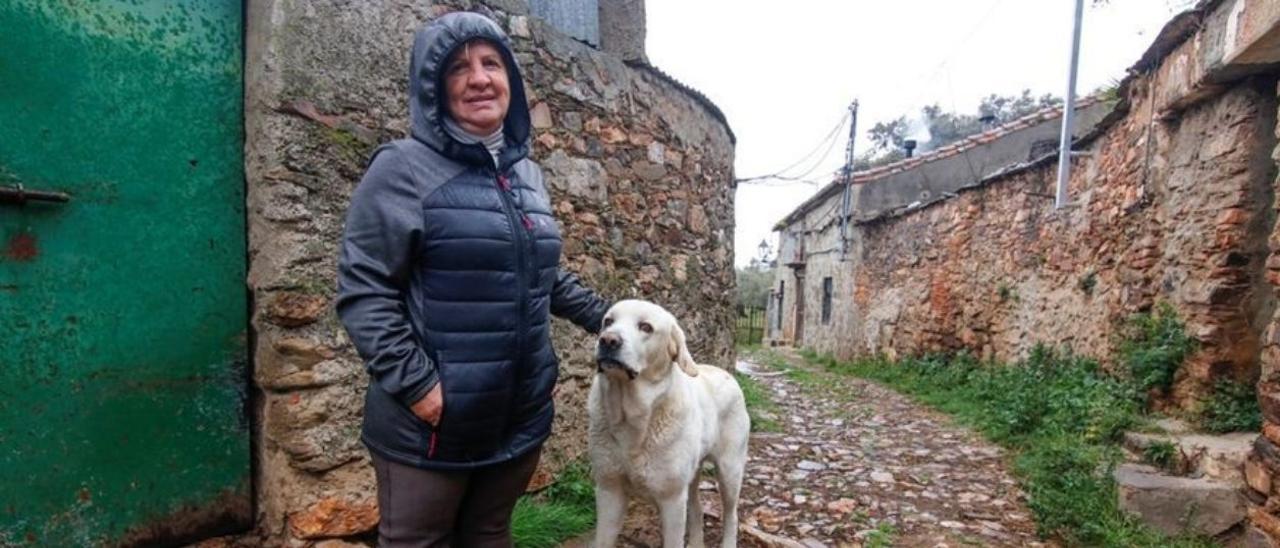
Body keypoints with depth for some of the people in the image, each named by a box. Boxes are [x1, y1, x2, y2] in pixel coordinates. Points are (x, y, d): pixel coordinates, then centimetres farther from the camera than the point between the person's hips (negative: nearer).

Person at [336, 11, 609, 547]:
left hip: (520, 417, 6)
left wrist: (604, 317, 16)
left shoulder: (528, 174, 10)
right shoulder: (404, 168, -9)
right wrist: (414, 382, -20)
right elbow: (362, 289, -14)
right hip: (431, 423, -5)